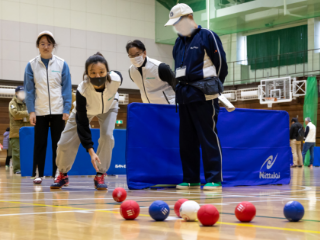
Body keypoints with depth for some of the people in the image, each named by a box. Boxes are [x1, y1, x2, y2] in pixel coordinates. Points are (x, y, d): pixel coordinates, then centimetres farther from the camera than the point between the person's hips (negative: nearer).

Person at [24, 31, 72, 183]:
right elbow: (29, 90, 1)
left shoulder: (62, 64, 1)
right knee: (40, 143, 4)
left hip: (58, 111, 0)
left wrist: (66, 110, -5)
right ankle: (38, 174, 11)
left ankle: (58, 173, 10)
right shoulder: (31, 65, 1)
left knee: (58, 143, 2)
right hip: (40, 111, 0)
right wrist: (31, 111, -6)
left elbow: (66, 88, 1)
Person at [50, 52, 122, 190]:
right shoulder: (82, 90, -42)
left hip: (109, 107, 1)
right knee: (65, 143, -7)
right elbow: (82, 123, -36)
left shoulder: (116, 79, -39)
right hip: (85, 110, -1)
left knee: (107, 136, -25)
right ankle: (63, 175, 21)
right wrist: (90, 151, -42)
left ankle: (100, 176, -7)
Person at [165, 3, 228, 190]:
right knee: (187, 139, 7)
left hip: (203, 95, -7)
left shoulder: (207, 36, -4)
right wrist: (181, 87, 13)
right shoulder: (179, 42, 16)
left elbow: (221, 63, -4)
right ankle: (191, 179, 13)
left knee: (208, 137, -8)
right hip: (184, 94, 7)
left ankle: (214, 179, -5)